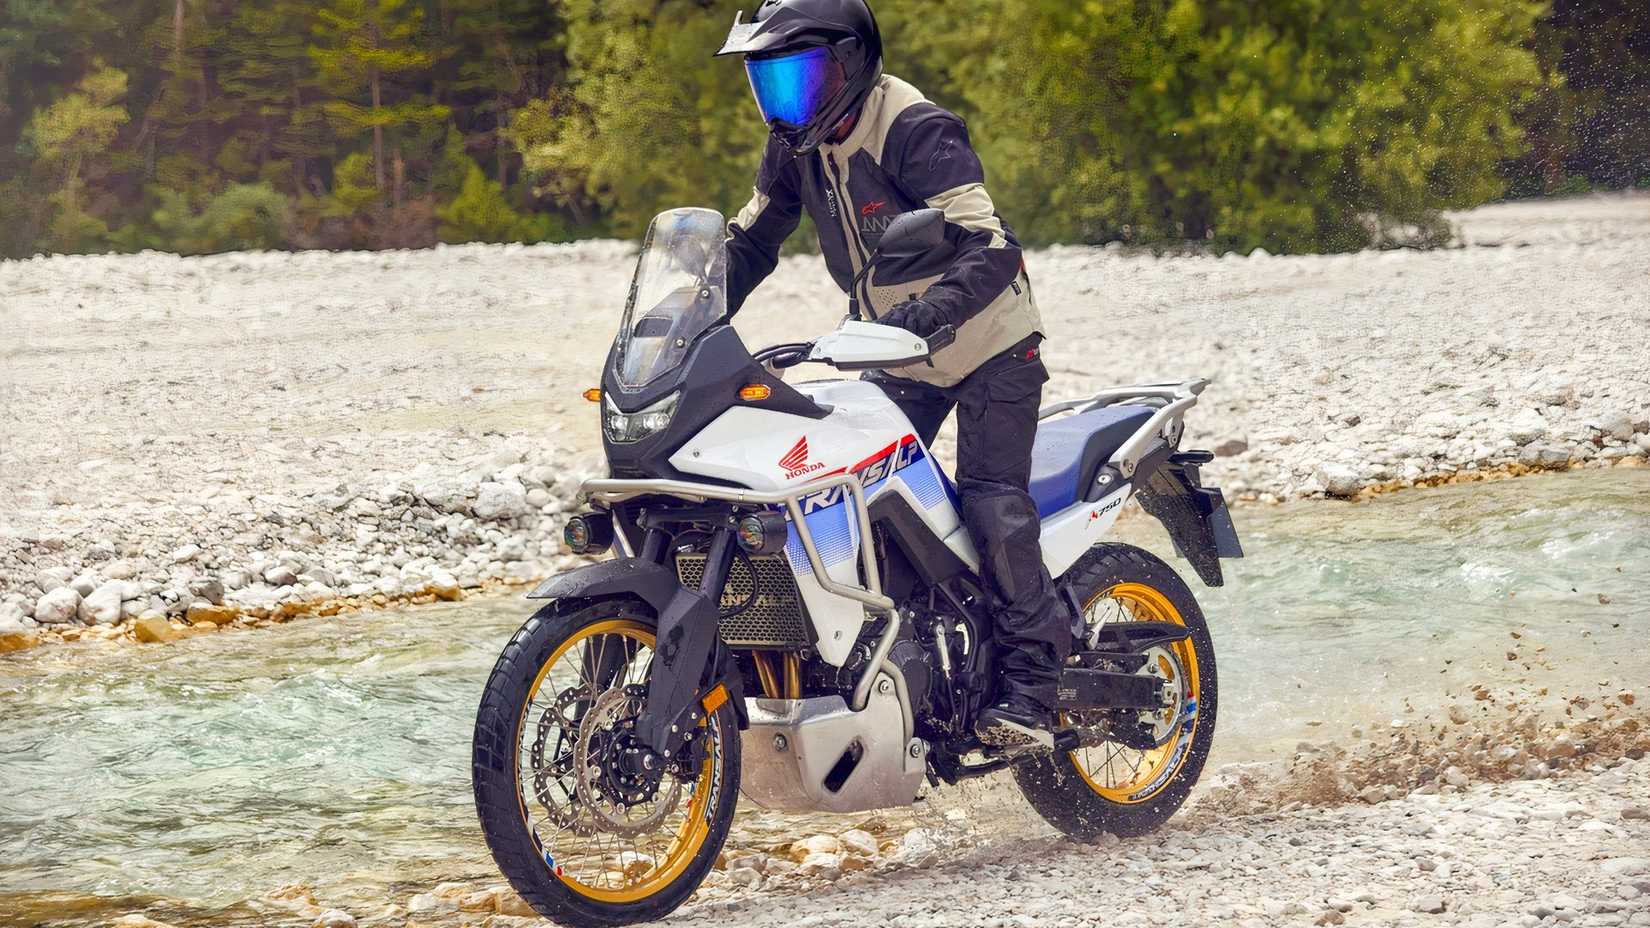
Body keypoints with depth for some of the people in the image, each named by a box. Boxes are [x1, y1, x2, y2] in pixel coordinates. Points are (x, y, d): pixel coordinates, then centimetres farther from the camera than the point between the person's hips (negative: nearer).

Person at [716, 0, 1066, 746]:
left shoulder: (914, 130, -25)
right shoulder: (797, 144, -1)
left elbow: (993, 251, -34)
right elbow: (750, 238, 10)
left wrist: (926, 314, -50)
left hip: (989, 348, -8)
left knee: (992, 510, -17)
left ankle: (1029, 690, -12)